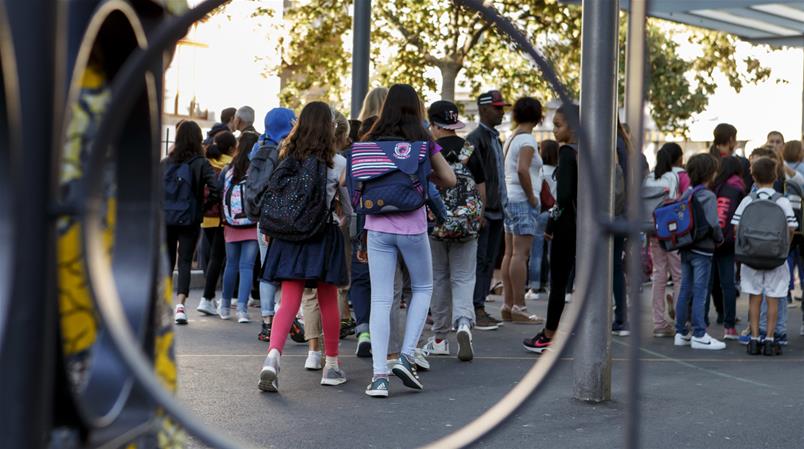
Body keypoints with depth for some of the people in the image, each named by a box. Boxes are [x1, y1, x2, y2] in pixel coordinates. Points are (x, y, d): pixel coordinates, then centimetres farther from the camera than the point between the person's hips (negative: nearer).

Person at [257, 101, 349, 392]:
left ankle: (273, 355, -26)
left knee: (289, 302, -2)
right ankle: (331, 365, 23)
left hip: (288, 235, 2)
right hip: (323, 236, -2)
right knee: (328, 302, 12)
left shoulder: (286, 157, 4)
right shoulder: (337, 162, -4)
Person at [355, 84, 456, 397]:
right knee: (422, 289, 20)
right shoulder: (423, 143, -2)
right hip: (412, 225, -1)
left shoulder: (370, 142, 3)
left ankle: (379, 375, -4)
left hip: (378, 227, 1)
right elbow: (449, 179, 0)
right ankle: (406, 357, 7)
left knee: (380, 299, 3)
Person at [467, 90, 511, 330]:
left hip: (496, 210, 9)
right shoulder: (475, 139, -10)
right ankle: (476, 311, -5)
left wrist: (501, 206, 17)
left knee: (489, 262, 10)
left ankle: (481, 308, 14)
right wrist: (479, 211, -21)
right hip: (482, 210, -9)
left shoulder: (495, 138, 18)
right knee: (478, 261, -7)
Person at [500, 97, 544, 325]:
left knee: (510, 253, 9)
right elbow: (522, 170, -24)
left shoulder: (510, 139, 15)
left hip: (510, 200, 9)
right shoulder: (527, 140, -11)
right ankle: (518, 308, -10)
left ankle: (508, 305, 12)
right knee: (521, 253, -9)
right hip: (523, 202, -9)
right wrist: (532, 196, -15)